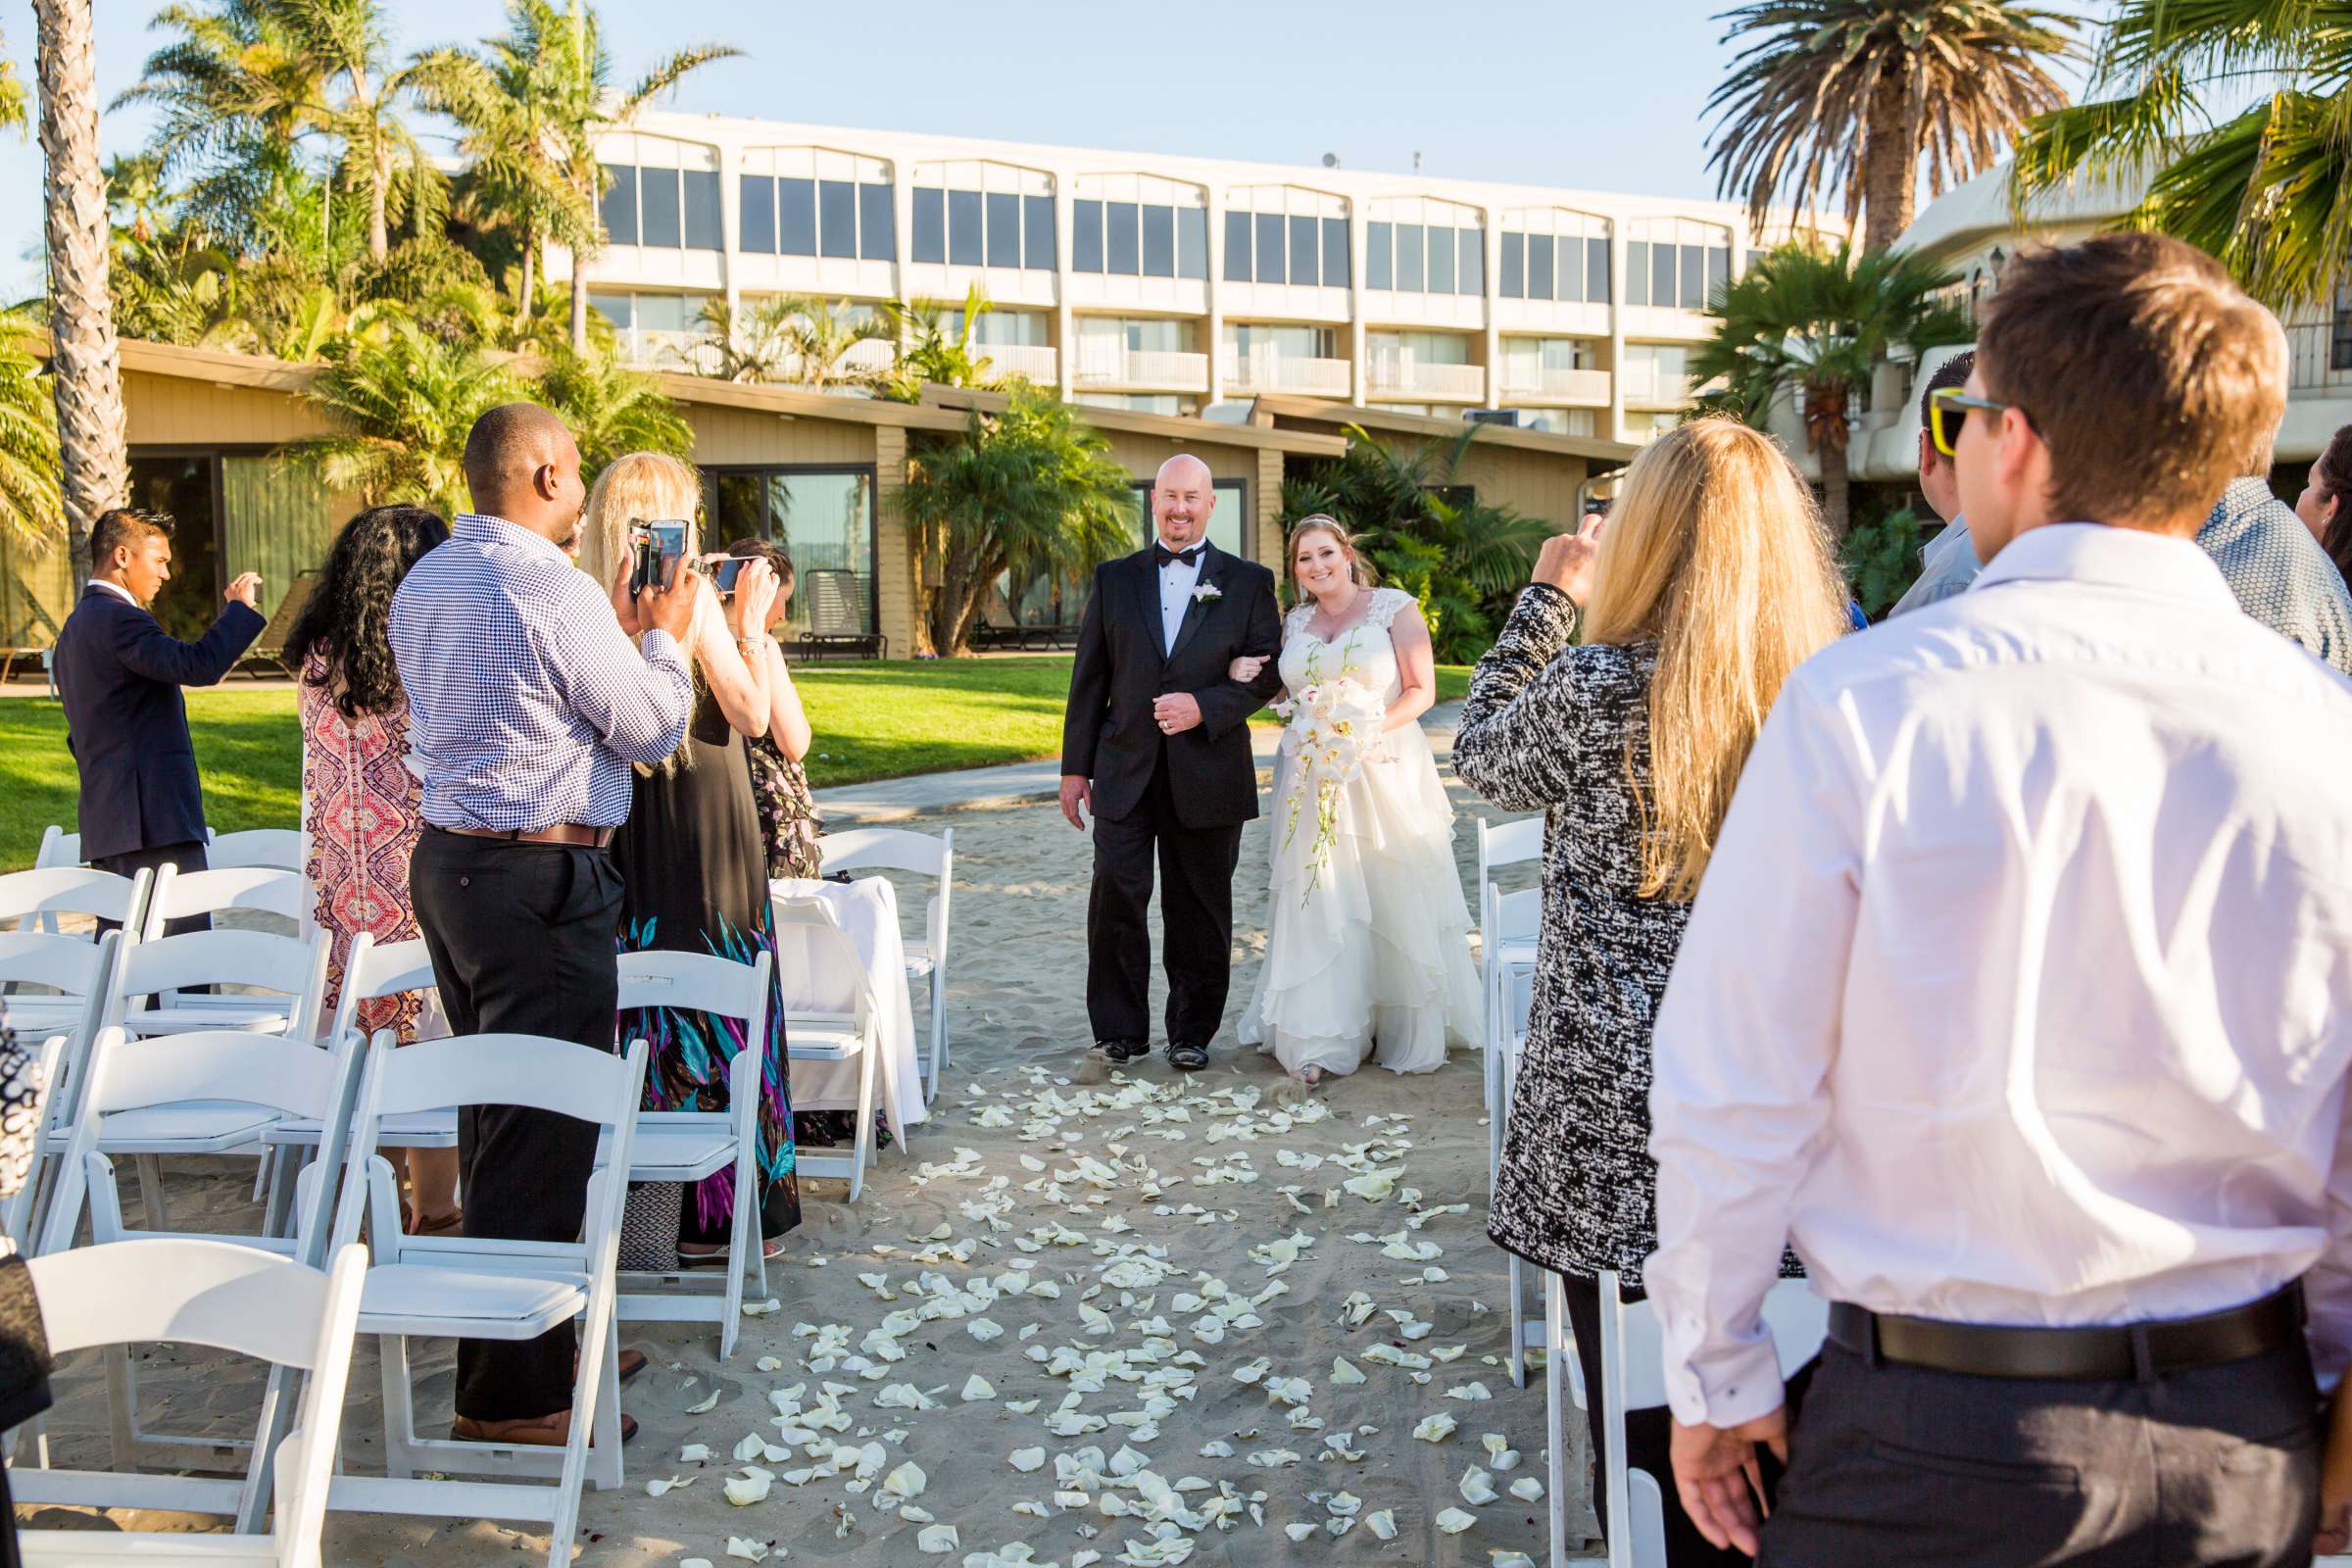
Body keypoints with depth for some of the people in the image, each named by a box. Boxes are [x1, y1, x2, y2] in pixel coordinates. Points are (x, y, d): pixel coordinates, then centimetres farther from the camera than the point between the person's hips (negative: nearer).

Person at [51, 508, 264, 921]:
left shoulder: (75, 627, 22)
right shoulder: (119, 618, -11)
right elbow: (199, 665, -26)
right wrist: (240, 606, -13)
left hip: (105, 824, 10)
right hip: (152, 820, -10)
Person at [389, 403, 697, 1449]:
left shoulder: (423, 583, 11)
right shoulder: (551, 588, -17)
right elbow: (654, 730, -9)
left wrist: (618, 632, 21)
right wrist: (664, 637, 8)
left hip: (448, 859, 10)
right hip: (541, 881, -10)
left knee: (494, 1117, 16)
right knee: (541, 1133, -3)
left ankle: (534, 1339, 29)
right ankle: (512, 1393, 3)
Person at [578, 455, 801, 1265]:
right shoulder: (691, 600, -12)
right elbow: (751, 715, -9)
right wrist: (749, 623, -1)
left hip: (625, 827, 5)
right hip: (704, 827, -5)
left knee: (642, 1011, 13)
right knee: (718, 1011, 3)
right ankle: (725, 1211, 9)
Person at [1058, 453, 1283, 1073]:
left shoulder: (1248, 582, 5)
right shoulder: (1114, 579, 9)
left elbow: (1268, 673, 2)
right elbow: (1089, 679, 8)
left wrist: (1204, 708, -14)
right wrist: (1076, 766, 5)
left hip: (1208, 773, 0)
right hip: (1125, 771, 1)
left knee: (1199, 909, 7)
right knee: (1116, 896, -8)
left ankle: (1192, 1032, 20)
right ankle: (1119, 1031, 5)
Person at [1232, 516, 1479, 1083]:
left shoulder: (1394, 607, -1)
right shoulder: (1295, 622, 12)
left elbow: (1422, 690, -5)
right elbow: (1281, 689, 25)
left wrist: (1373, 728, -19)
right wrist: (1245, 674, 4)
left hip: (1385, 774, -3)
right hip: (1314, 779, 4)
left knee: (1394, 902, 2)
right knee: (1319, 903, 1)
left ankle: (1410, 1031, 17)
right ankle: (1321, 1039, 5)